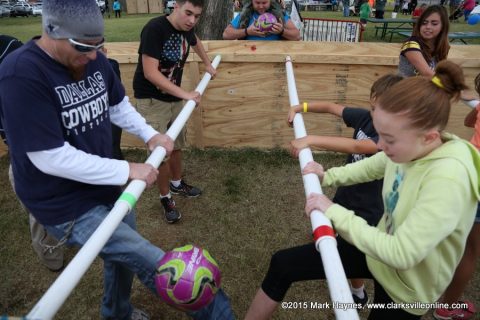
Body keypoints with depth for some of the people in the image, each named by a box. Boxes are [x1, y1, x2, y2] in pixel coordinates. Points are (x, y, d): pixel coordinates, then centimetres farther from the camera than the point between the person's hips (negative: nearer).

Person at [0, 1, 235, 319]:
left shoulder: (94, 60, -4)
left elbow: (118, 105, 13)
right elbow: (51, 158, -28)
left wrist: (149, 134, -3)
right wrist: (127, 170, -24)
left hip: (106, 186, 8)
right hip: (67, 207, -7)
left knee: (125, 255, 25)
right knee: (155, 265, -9)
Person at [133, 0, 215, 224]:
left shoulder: (186, 30, 0)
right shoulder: (155, 28, -22)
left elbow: (196, 42, 27)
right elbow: (150, 73, -28)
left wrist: (207, 64, 33)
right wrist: (185, 94, -30)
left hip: (174, 96, 7)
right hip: (151, 99, -7)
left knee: (177, 145, 17)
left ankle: (177, 183, 39)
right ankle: (165, 198, 15)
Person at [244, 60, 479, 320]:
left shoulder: (448, 178, -34)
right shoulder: (409, 147, -13)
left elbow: (401, 254, -36)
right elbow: (371, 167, 9)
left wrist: (333, 212, -31)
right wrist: (327, 177, -3)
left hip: (405, 286, -6)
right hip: (382, 248, 7)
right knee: (282, 264, 7)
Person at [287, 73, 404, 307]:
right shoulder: (366, 117, -9)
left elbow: (357, 147, -43)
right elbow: (331, 107, -2)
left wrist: (311, 140, -48)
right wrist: (299, 108, -13)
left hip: (368, 207, -7)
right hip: (346, 193, 7)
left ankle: (358, 294, 42)